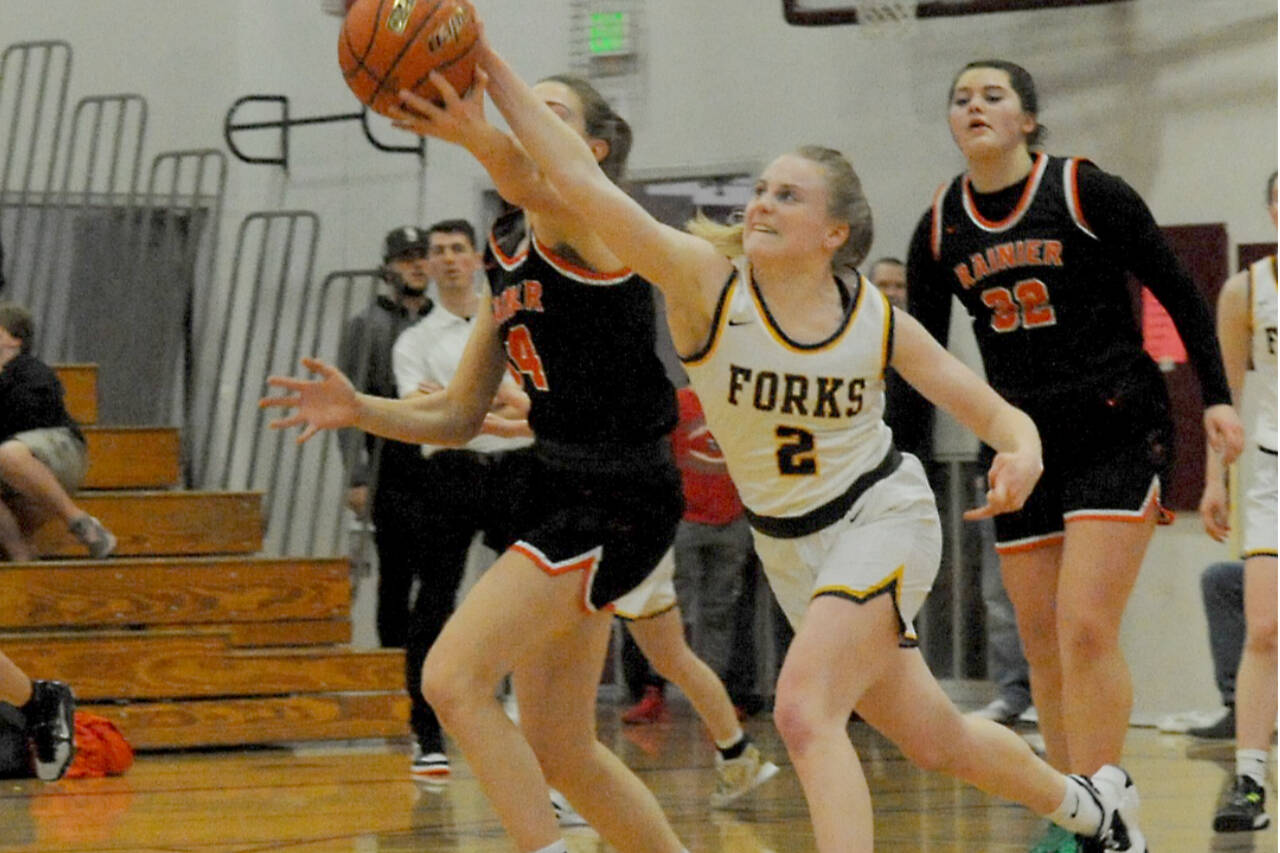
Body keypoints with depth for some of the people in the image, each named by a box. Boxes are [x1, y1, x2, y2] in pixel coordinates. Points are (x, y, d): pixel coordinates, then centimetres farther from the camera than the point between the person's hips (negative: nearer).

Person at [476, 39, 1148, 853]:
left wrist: (1023, 456, -27)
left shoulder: (878, 321, -10)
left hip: (882, 518, -3)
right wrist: (489, 67, -34)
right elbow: (583, 181, -23)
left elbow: (995, 411, -3)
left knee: (805, 710, -26)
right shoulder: (707, 282, -13)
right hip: (792, 549, 3)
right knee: (937, 741, 14)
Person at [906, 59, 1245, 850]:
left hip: (1118, 431, -5)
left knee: (1086, 629, -16)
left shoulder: (1086, 191, -9)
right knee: (1043, 646, 4)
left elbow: (1180, 292, -3)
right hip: (1023, 444, 5)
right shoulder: (940, 228, 4)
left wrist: (1218, 397, -9)